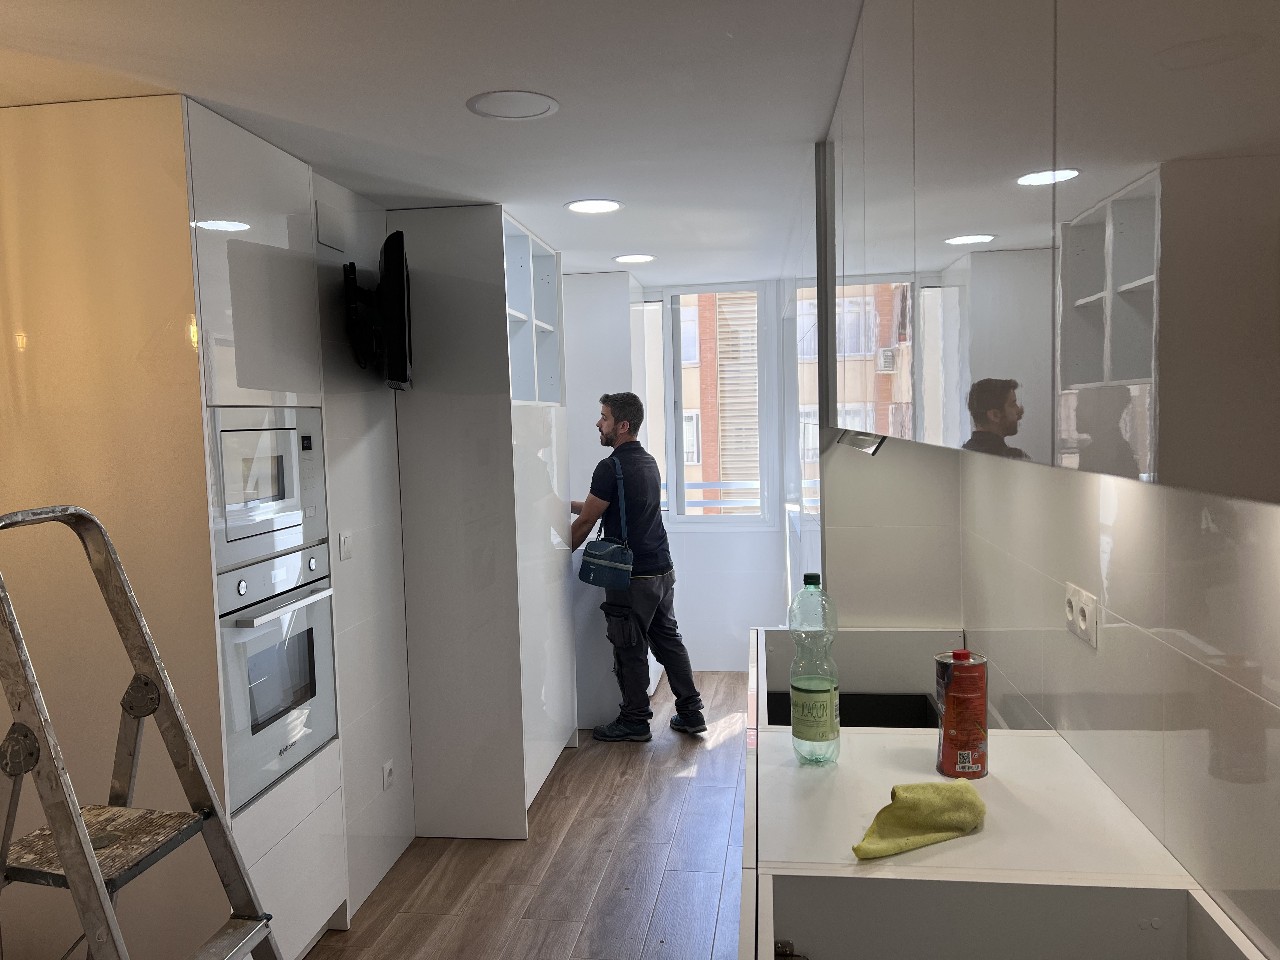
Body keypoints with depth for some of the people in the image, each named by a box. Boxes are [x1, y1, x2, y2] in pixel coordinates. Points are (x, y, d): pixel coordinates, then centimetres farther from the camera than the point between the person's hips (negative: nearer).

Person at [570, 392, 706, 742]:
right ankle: (691, 712, 21)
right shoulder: (648, 461, 11)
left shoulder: (611, 468, -17)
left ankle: (635, 721, 16)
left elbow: (586, 521, -11)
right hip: (663, 569, 9)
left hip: (633, 577, -9)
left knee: (630, 650, 4)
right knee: (668, 640, 15)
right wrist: (571, 504, 25)